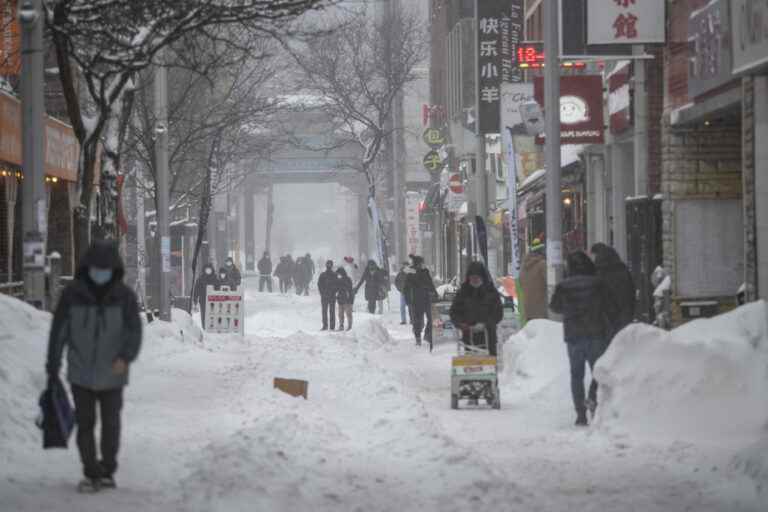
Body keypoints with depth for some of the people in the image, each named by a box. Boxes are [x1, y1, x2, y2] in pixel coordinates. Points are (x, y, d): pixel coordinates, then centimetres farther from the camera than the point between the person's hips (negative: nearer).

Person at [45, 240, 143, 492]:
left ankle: (107, 470, 26)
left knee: (111, 424, 8)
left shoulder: (124, 295, -8)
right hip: (81, 373, 0)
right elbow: (58, 331, -1)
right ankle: (91, 474, 13)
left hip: (112, 374, 0)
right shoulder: (72, 294, -7)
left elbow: (134, 331, -8)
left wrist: (126, 357, -25)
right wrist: (53, 367, 0)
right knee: (85, 424, 2)